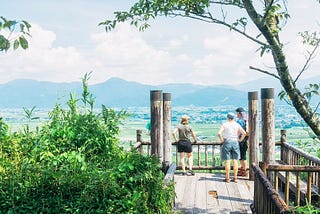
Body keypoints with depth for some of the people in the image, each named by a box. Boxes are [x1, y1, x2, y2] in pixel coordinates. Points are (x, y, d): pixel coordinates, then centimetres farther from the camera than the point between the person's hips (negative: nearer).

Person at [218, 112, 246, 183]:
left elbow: (219, 133, -16)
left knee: (227, 161, 1)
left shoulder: (225, 124, -3)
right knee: (235, 160, 7)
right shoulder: (237, 125, 3)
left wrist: (221, 140, -3)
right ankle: (235, 177, 9)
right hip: (235, 143, 2)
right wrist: (240, 139, 6)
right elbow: (244, 133, -6)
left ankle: (227, 178, 4)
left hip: (227, 142, -2)